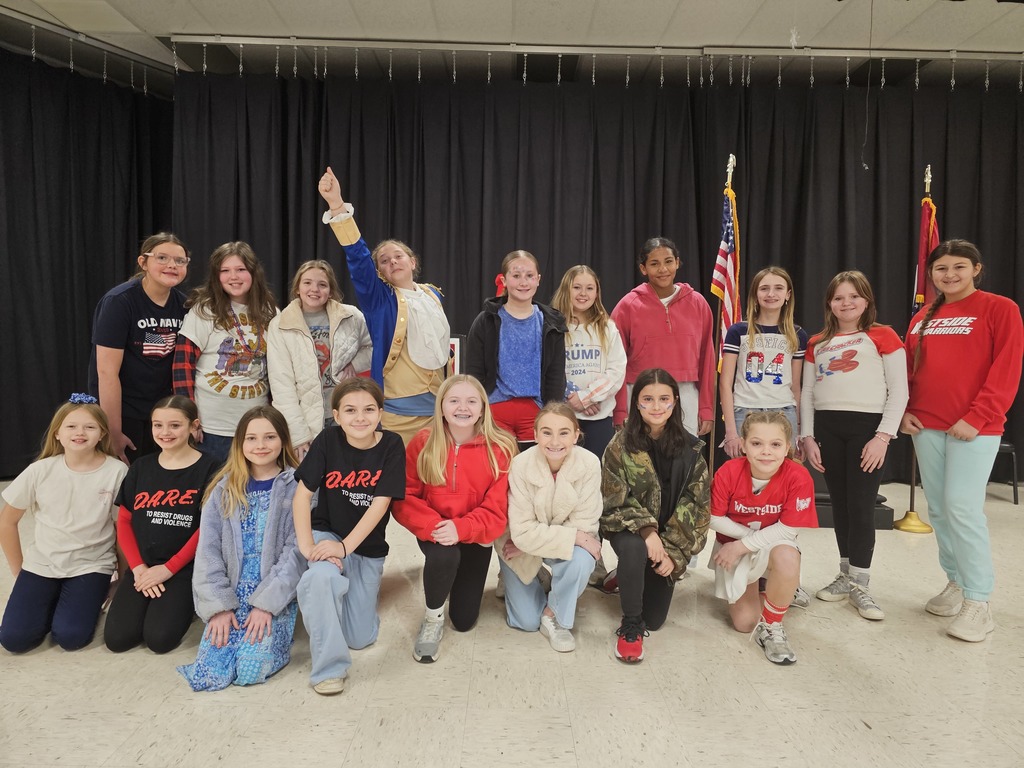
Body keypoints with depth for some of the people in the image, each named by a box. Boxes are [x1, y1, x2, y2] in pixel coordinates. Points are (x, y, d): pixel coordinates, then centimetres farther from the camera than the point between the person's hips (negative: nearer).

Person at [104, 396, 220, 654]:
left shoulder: (207, 468, -6)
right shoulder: (141, 468, 8)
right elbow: (124, 520, 8)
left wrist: (168, 569, -12)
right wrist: (138, 567, -5)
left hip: (184, 568, -4)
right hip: (142, 566, 4)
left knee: (159, 638, -19)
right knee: (116, 638, -11)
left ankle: (185, 603, 11)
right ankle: (149, 600, 17)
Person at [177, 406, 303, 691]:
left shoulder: (296, 486, -4)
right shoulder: (225, 489, 6)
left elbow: (296, 550, -9)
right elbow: (208, 550, 2)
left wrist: (266, 604, -15)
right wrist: (218, 606, -8)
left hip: (275, 596, -3)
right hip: (231, 595, 3)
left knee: (250, 669, -18)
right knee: (209, 670, -11)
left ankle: (276, 634, 13)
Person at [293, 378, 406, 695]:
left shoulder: (392, 446, -15)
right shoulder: (327, 441, -13)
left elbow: (381, 503, -19)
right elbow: (303, 493, -13)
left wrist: (344, 546, -27)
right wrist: (306, 544, -23)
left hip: (367, 545, 1)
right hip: (326, 533, -1)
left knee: (360, 637, 2)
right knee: (323, 575, -37)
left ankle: (360, 589, 35)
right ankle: (329, 668, -17)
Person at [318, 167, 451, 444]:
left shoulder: (433, 295, 10)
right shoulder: (378, 299, -3)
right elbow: (358, 258, -18)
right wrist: (337, 207, -30)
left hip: (437, 407, 4)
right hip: (396, 413, -4)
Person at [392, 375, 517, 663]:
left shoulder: (500, 448, -14)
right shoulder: (422, 443, -11)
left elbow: (497, 509, -16)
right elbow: (405, 498, -11)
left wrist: (461, 528, -33)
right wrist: (432, 525, -29)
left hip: (475, 537, 1)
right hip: (434, 533, -1)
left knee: (464, 621, 8)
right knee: (444, 555, -37)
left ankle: (459, 579, 45)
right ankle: (433, 618, -4)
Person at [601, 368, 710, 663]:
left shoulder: (690, 449, -6)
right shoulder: (620, 445, -12)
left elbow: (697, 504, -6)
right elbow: (614, 502, -12)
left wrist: (674, 552, -14)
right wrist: (646, 531, -26)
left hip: (670, 535, 2)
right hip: (629, 528, -2)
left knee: (655, 618, 1)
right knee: (634, 548, -39)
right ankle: (630, 626, -15)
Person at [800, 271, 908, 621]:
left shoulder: (882, 336, 1)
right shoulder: (817, 344, 13)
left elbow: (899, 391, -4)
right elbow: (807, 393, 13)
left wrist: (883, 436, -12)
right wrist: (807, 437, 5)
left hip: (867, 425, -4)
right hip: (827, 427, 4)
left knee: (861, 505, -3)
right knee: (839, 504, 10)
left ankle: (859, 584, 9)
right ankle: (846, 575, 22)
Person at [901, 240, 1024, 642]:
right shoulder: (922, 318, 13)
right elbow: (910, 370, 16)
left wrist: (975, 418, -15)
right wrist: (906, 411, 2)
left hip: (974, 427, -5)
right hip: (926, 427, 5)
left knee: (963, 508, -10)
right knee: (938, 509, 8)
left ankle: (978, 602, 1)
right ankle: (956, 582, 22)